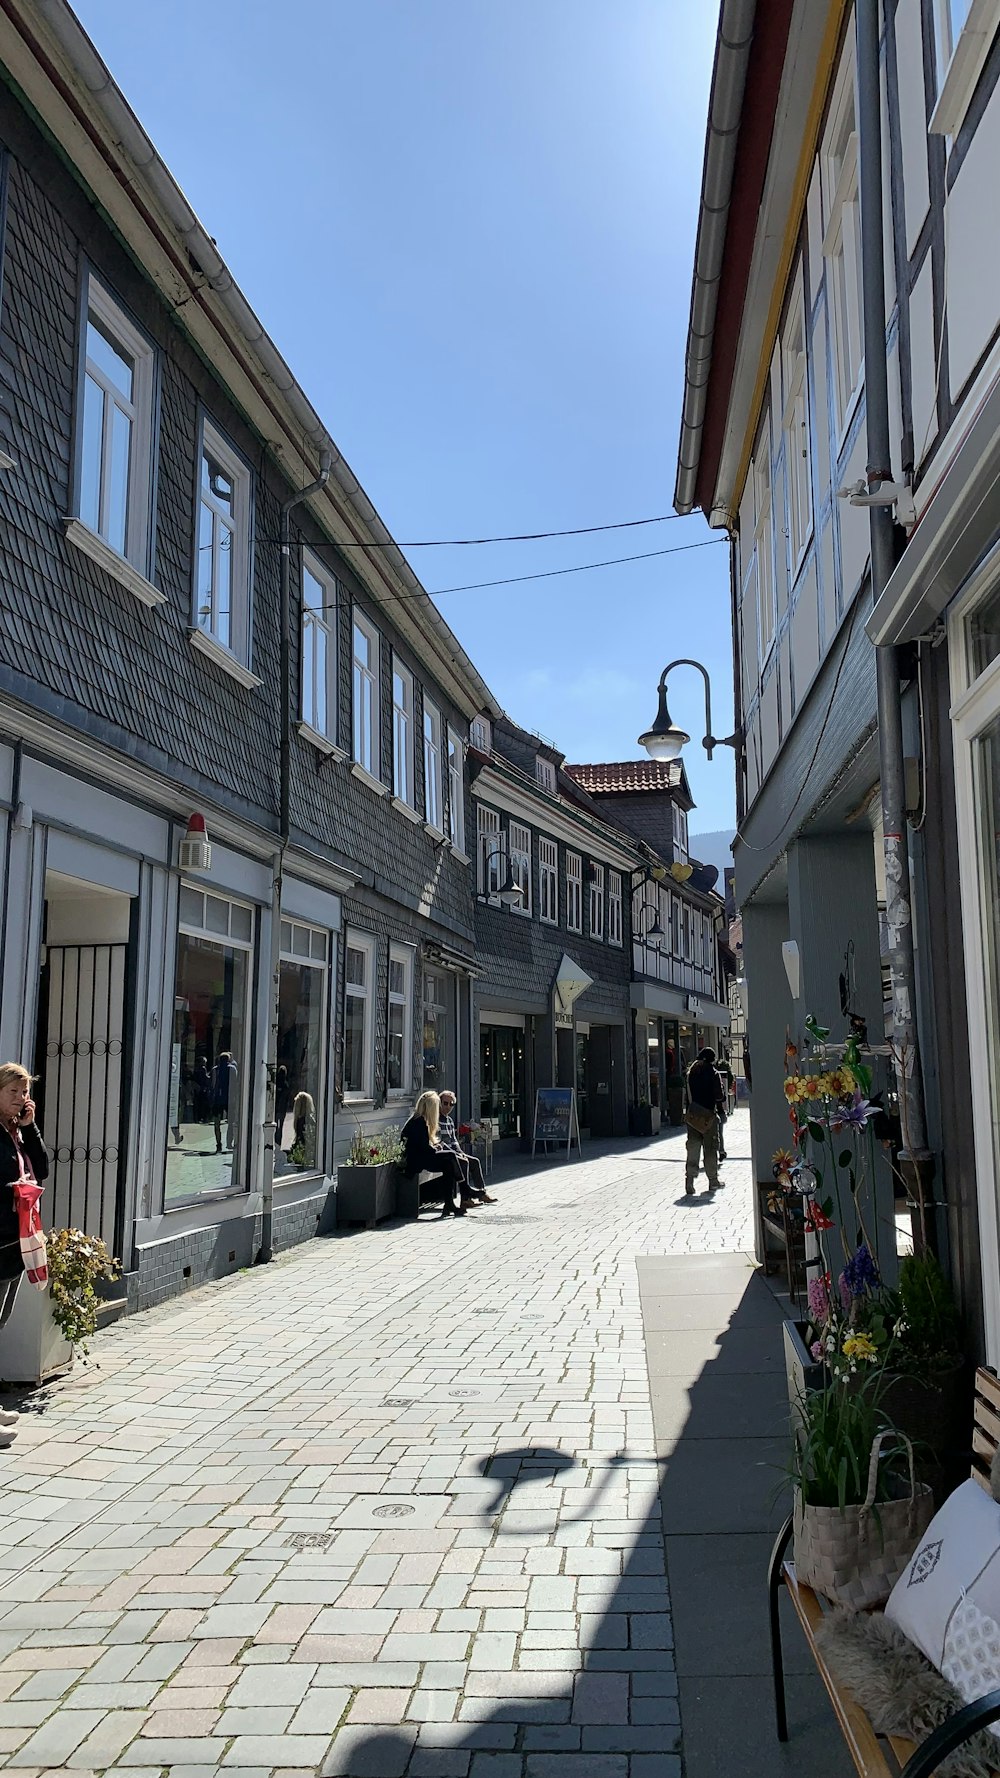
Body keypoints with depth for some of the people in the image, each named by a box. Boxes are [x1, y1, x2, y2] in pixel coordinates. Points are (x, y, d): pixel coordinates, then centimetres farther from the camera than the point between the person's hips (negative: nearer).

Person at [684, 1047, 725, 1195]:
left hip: (692, 1115, 3)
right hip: (708, 1114, -3)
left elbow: (687, 1094, 7)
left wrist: (688, 1111, 12)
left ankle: (690, 1177, -10)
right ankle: (713, 1180, 15)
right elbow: (719, 1096, -8)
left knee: (693, 1146, 4)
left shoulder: (691, 1072, 7)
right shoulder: (713, 1073, -7)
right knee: (711, 1147, 7)